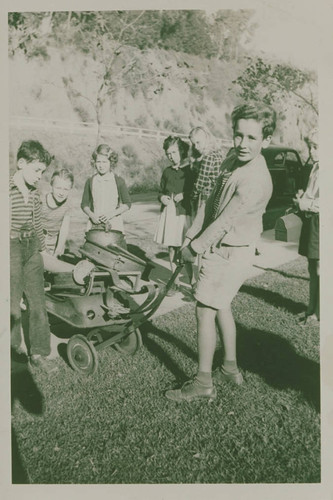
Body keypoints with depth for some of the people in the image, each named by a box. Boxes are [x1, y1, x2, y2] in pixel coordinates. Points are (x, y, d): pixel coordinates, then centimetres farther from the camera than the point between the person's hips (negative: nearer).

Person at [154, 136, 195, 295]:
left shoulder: (191, 170, 0)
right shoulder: (167, 171, 14)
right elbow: (161, 191, 22)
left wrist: (185, 195, -15)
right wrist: (162, 197, 1)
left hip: (185, 213, -5)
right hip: (168, 213, 5)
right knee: (172, 249, 7)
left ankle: (192, 281, 5)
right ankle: (175, 281, 18)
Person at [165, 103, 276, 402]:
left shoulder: (255, 180, -26)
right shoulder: (233, 161, 3)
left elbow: (224, 222, -24)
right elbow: (210, 203, 7)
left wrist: (195, 248, -15)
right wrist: (192, 237, 2)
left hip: (229, 253, -9)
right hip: (221, 249, 9)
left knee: (205, 312, -3)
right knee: (222, 307, 19)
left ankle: (204, 383, 11)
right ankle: (230, 368, 36)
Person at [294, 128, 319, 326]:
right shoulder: (315, 167, 14)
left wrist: (306, 204, -15)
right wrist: (302, 199, 4)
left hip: (321, 222, -8)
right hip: (311, 221, 9)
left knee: (320, 269, -1)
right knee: (313, 269, 14)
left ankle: (319, 314, 11)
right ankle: (313, 308, 25)